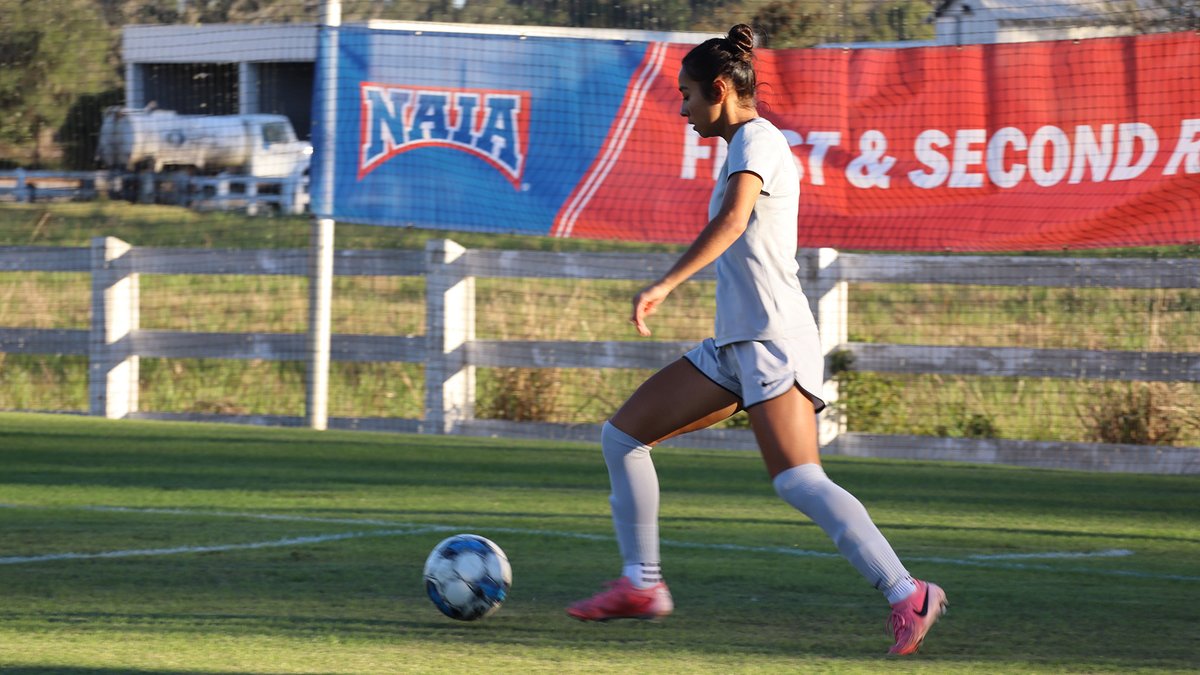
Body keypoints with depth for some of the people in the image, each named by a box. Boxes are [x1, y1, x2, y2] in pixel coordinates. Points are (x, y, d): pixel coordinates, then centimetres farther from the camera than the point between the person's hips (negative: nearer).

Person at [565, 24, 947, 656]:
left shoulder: (756, 139, -9)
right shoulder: (748, 144, 20)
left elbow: (732, 220, -27)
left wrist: (664, 284, -36)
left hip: (772, 340, -10)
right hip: (735, 343, 10)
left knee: (798, 482, -23)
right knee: (622, 435, 9)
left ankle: (908, 596, -25)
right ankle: (641, 584, 11)